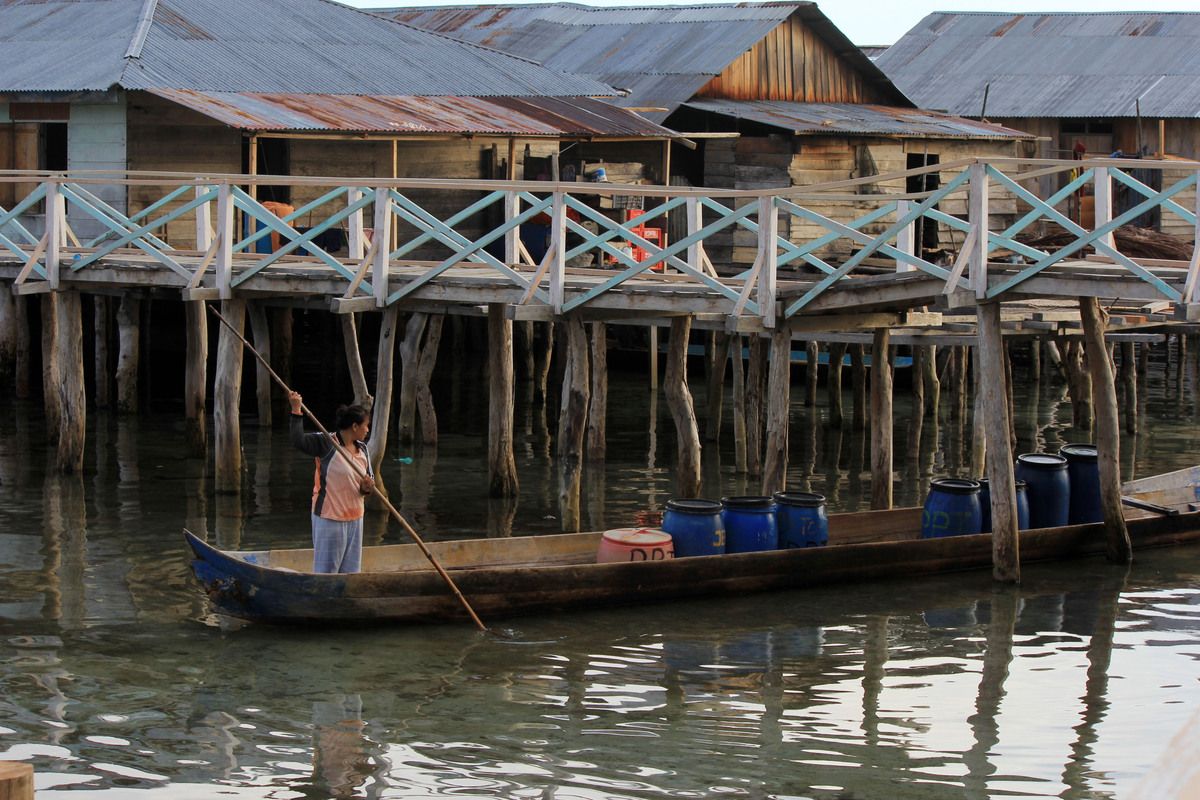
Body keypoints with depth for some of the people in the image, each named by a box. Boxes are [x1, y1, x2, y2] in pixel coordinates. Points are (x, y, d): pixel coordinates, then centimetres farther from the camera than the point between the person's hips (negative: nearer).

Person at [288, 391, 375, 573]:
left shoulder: (362, 449, 8)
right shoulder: (327, 443, -13)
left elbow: (370, 477, 14)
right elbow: (298, 441, -27)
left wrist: (367, 487, -9)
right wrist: (296, 412, -32)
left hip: (354, 518, 7)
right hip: (329, 517, -7)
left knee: (350, 571, 14)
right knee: (326, 569, -2)